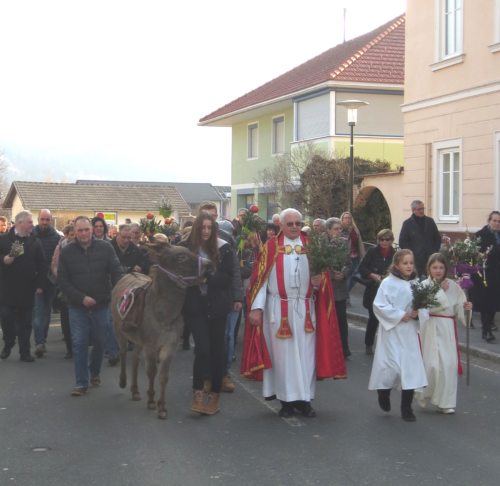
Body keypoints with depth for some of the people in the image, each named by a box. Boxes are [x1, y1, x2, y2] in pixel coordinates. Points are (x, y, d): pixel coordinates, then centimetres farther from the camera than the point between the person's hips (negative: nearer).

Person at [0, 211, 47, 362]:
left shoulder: (35, 242, 4)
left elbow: (42, 266, 2)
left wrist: (40, 284, -4)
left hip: (27, 290, 1)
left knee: (25, 321, 6)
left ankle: (25, 351, 13)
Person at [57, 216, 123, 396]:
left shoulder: (105, 248, -4)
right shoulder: (67, 252, -4)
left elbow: (116, 273, -4)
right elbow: (62, 280, -5)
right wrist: (81, 298, -14)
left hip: (101, 306, 1)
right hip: (77, 307, -1)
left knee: (99, 342, 11)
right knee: (79, 344, -3)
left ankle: (95, 372, 35)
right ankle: (81, 383, 4)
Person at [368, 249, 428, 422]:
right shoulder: (388, 283, -9)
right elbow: (379, 305, -13)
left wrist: (416, 313, -9)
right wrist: (401, 315, -15)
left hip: (410, 332, 4)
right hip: (392, 331, -4)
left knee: (410, 368, 3)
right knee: (392, 367, -7)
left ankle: (406, 408, 14)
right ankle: (384, 391, 26)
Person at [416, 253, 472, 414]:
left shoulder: (453, 285, 5)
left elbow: (457, 307, 10)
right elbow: (429, 307, -16)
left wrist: (465, 307, -10)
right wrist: (441, 290, -12)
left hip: (449, 328, 3)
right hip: (432, 329, -3)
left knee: (449, 364, 0)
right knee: (431, 364, -3)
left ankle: (446, 402, 12)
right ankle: (425, 396, 22)